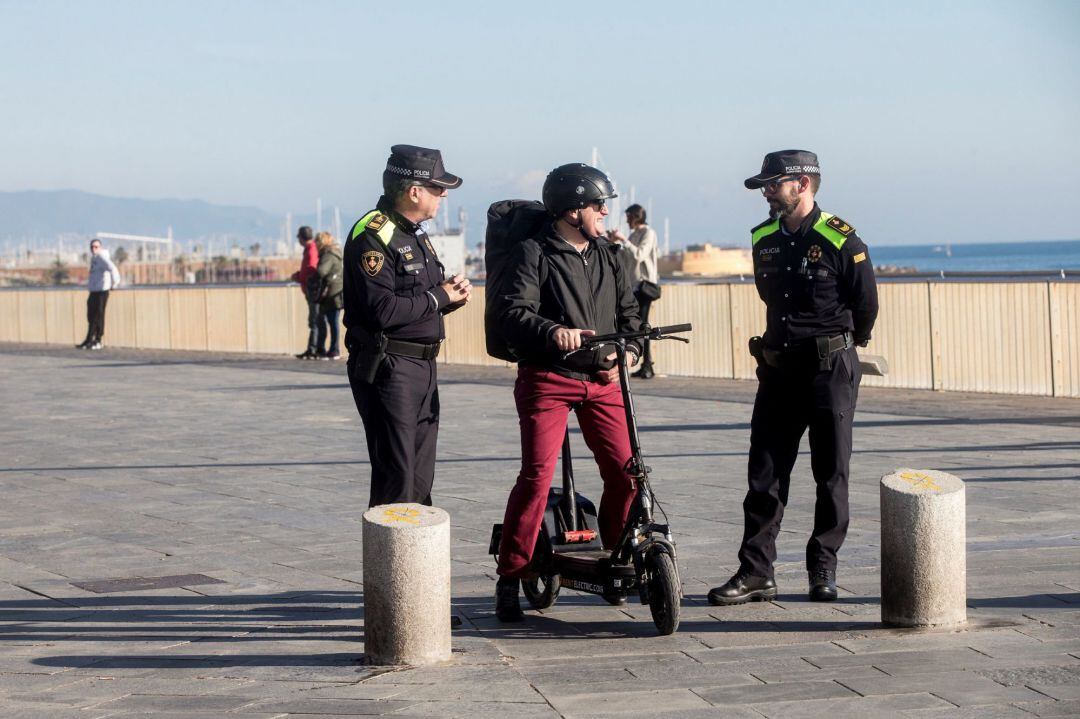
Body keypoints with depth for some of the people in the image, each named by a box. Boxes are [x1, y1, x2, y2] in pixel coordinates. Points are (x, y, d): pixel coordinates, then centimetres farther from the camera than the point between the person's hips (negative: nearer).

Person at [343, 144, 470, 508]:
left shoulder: (415, 234, 17)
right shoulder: (372, 235, -15)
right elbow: (383, 310, -24)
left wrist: (453, 294, 3)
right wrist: (439, 296, -13)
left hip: (423, 368, 9)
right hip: (387, 369, -9)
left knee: (420, 479, 14)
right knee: (396, 480, -9)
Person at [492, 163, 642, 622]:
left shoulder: (606, 256, 16)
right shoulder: (534, 254, -4)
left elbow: (628, 309, 21)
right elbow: (512, 311, -16)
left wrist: (627, 352, 2)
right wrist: (553, 332, -34)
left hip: (602, 381, 5)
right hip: (547, 379, -5)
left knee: (625, 470, -3)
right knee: (536, 475, -12)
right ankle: (510, 578, -3)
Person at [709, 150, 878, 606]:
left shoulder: (841, 242, -9)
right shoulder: (764, 241, 9)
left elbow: (867, 305, 1)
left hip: (830, 370, -5)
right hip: (778, 368, 5)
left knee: (831, 475, 4)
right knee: (764, 474, 0)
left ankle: (823, 569, 13)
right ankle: (756, 572, 2)